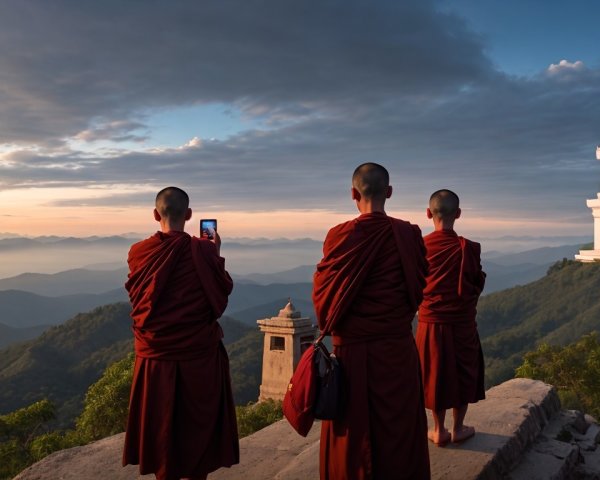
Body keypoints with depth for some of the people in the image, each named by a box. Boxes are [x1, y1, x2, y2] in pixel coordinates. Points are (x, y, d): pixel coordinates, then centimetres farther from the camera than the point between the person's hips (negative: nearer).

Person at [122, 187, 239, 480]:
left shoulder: (138, 253, -5)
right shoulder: (204, 251, -12)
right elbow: (223, 293, 1)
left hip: (155, 358, 2)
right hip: (199, 356, -1)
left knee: (160, 429, 14)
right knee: (198, 426, 13)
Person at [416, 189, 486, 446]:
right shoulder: (469, 248, -12)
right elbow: (478, 285, -1)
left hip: (430, 322, 1)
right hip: (462, 323, -1)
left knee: (435, 375, 13)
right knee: (463, 374, 15)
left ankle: (439, 430, 21)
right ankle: (458, 428, 24)